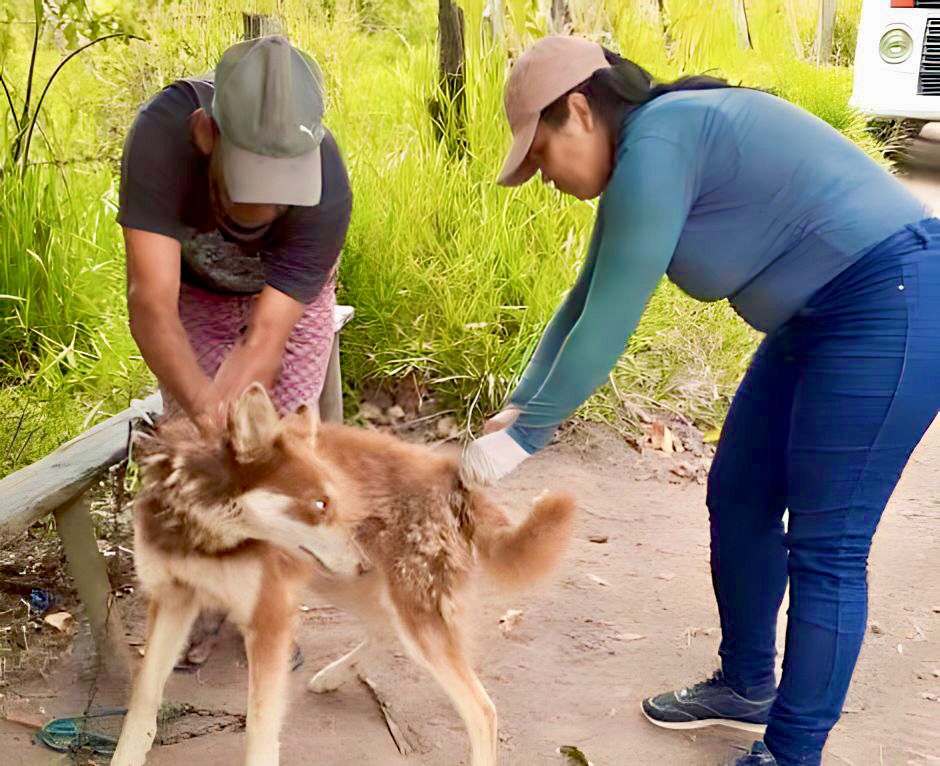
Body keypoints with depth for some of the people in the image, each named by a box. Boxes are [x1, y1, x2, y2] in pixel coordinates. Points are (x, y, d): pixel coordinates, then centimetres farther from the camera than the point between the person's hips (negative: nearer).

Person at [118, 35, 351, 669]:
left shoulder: (327, 193, -41)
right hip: (193, 292, 1)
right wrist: (206, 413, -61)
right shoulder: (162, 133, -42)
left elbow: (265, 342, -38)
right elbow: (152, 305, -46)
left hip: (292, 295, 0)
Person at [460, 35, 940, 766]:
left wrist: (523, 438, -12)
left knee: (825, 546, -4)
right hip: (824, 315, 11)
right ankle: (747, 687, 34)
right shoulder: (644, 157, 10)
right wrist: (519, 407, 11)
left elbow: (609, 322, -20)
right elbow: (586, 300, 17)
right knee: (738, 500, 16)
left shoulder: (655, 147, -21)